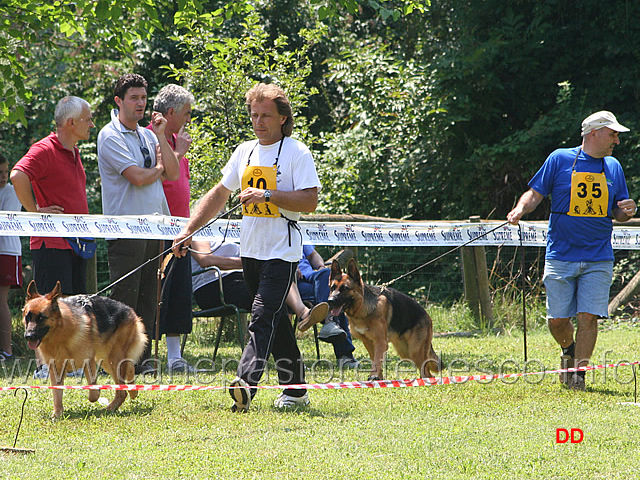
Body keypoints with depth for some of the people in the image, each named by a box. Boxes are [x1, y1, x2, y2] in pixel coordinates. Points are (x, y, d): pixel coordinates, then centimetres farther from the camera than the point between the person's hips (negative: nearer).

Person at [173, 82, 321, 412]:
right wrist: (189, 230, 14)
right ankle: (294, 388, 19)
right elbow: (219, 194, 21)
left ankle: (246, 382, -32)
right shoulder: (245, 152, 14)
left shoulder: (296, 153, -6)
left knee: (263, 317, -19)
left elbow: (310, 200, -13)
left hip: (282, 252, -7)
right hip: (251, 249, 7)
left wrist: (267, 194, -21)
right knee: (276, 320, 12)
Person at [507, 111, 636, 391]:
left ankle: (579, 373, 1)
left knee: (588, 317, -9)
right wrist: (520, 209, -17)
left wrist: (627, 212, -4)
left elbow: (618, 214, 19)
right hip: (560, 257, -2)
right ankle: (569, 350, 30)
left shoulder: (613, 167, 12)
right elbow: (535, 194, 2)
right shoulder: (560, 159, 2)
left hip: (598, 260, 2)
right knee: (557, 320, -1)